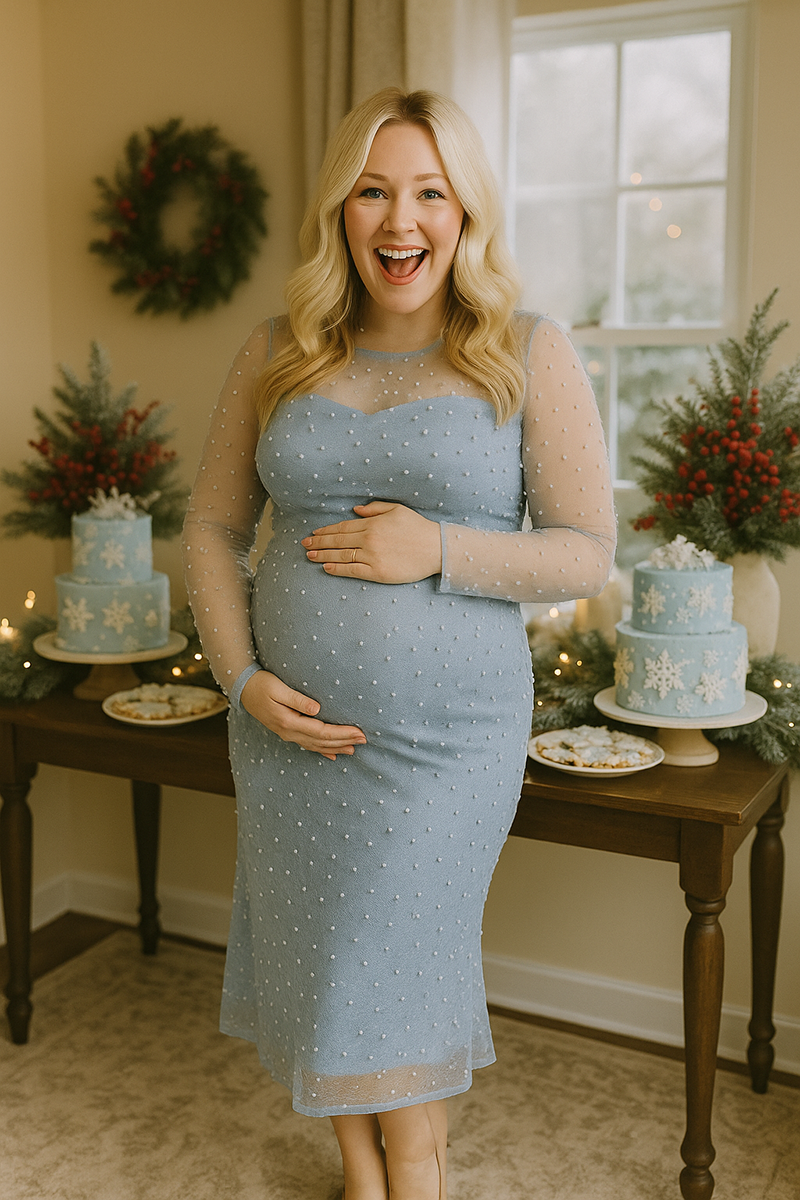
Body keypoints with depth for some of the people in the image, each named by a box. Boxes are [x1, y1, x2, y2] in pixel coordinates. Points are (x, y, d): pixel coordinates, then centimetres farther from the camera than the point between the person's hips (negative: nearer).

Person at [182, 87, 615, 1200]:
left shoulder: (529, 355, -4)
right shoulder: (278, 355, 4)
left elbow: (589, 553, -5)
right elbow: (213, 526, 7)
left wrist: (439, 549, -19)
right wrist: (244, 677, -6)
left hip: (448, 732, -3)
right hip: (291, 726, 3)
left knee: (396, 971, 8)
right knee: (324, 963, 15)